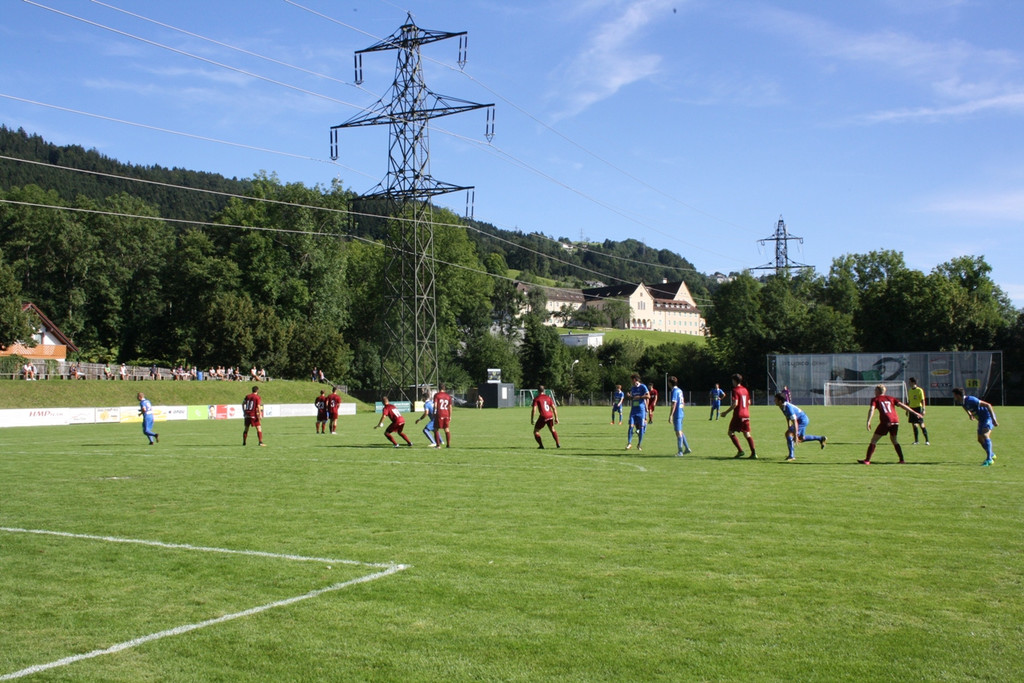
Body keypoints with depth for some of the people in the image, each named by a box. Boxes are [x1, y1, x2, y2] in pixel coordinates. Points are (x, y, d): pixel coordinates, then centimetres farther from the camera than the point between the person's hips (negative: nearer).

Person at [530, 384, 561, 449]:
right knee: (552, 430, 27)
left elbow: (534, 410, -8)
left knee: (536, 431, 10)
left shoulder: (536, 399, 2)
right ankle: (558, 444, 22)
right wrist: (556, 418, 13)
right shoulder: (548, 398, 14)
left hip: (543, 417, -5)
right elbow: (554, 408, 10)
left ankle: (541, 445, -2)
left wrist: (532, 419, -2)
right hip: (550, 416, 5)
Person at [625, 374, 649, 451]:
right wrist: (630, 396, 4)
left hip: (641, 410, -5)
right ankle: (629, 443, -1)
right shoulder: (632, 389, 15)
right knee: (631, 426, -5)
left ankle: (639, 445, 8)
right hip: (633, 409, 5)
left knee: (641, 427, -1)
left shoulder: (643, 387, -3)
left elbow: (648, 396, -12)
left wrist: (639, 397, -15)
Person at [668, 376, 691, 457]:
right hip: (681, 414, 9)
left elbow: (674, 404, -19)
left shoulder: (673, 391, -14)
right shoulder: (680, 390, 14)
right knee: (680, 432, 17)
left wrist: (670, 415, -19)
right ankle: (687, 448, 20)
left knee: (678, 433, -5)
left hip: (676, 414, -9)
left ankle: (680, 451, -3)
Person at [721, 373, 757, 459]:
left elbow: (735, 404, -18)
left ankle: (740, 451, -6)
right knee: (747, 434, 7)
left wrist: (726, 412, -12)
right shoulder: (745, 389, 13)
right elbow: (749, 402, 18)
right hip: (746, 415, 7)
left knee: (731, 432, 4)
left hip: (738, 415, -7)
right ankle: (754, 453, -4)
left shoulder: (735, 390, -11)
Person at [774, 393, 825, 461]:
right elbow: (788, 418, 15)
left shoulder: (788, 408, -32)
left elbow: (795, 422, -31)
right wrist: (789, 428, 22)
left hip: (802, 420, -10)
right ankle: (821, 439, 38)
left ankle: (791, 456, -17)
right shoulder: (782, 406, -3)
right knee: (800, 439, 24)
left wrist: (795, 435, -30)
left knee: (788, 434, -20)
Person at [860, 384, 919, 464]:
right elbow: (902, 405, 13)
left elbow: (871, 409, -5)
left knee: (874, 440, 3)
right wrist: (914, 412, 12)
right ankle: (902, 460, 20)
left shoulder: (875, 399, 12)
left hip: (885, 422, -5)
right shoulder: (891, 398, 23)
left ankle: (867, 460, -2)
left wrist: (868, 421, -16)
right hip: (895, 421, 5)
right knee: (894, 440, 25)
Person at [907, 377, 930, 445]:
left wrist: (923, 409, -17)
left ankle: (927, 440, -1)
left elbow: (923, 400, -9)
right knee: (914, 425, 6)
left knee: (921, 425, -7)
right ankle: (916, 441, 13)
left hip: (918, 408, -6)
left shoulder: (919, 390, -8)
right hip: (912, 408, 6)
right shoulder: (909, 391, 11)